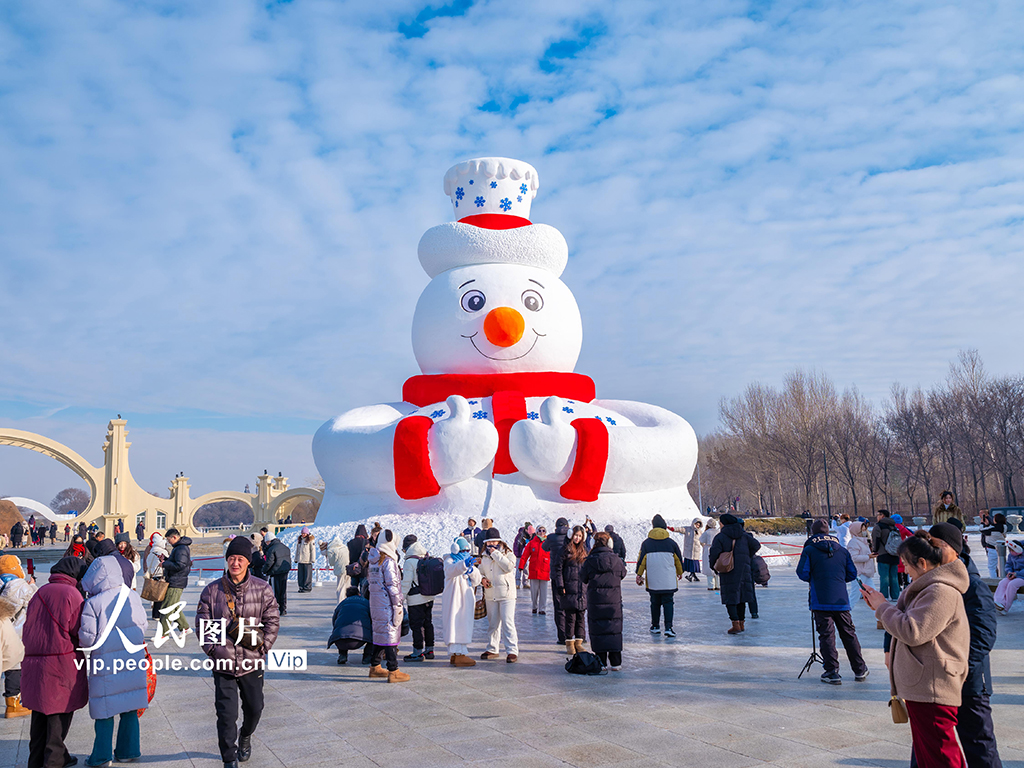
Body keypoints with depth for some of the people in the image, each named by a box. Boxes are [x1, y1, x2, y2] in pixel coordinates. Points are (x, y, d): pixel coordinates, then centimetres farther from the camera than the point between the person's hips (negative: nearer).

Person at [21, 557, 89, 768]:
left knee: (40, 710, 17)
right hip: (62, 661, -6)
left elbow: (28, 627, 13)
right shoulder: (72, 594, -12)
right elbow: (79, 630, -12)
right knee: (61, 710, 5)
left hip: (34, 661, 7)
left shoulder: (40, 592, 8)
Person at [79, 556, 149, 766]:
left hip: (105, 665, -3)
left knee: (105, 711, 10)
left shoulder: (93, 603, -14)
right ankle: (128, 751, 23)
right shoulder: (133, 597, -3)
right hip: (133, 662, 3)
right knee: (130, 709, 13)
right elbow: (142, 628, 5)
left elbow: (87, 639, -13)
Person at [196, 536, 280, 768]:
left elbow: (273, 620, 1)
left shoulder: (263, 589, -3)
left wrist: (263, 645, -7)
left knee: (254, 707, 17)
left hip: (252, 662, 1)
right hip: (223, 662, -1)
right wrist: (211, 649, -7)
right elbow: (203, 624, 3)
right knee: (226, 713, -1)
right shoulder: (212, 590, -2)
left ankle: (245, 737, 48)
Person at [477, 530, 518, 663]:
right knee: (492, 623, 13)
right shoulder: (484, 555, 13)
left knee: (507, 622, -11)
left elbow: (509, 567, -19)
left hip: (506, 593, -5)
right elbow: (481, 571, 23)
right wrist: (482, 579, 0)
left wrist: (495, 553, -17)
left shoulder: (507, 552, -1)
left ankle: (512, 651, -8)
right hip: (490, 594, 5)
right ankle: (492, 649, 24)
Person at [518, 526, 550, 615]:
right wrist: (521, 566, -1)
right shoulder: (532, 543, 6)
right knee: (534, 590, 6)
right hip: (533, 571, 1)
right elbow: (525, 555, 5)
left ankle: (542, 608, 8)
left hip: (544, 571, -1)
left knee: (543, 591, 1)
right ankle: (535, 607, 21)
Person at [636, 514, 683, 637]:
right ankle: (668, 627, -6)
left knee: (655, 603, 14)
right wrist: (680, 572, 27)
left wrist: (639, 575, 7)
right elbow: (679, 559, 11)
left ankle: (655, 626, 22)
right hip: (669, 581, -1)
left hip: (653, 581, 1)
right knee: (668, 602, 4)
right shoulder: (671, 543, 0)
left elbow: (641, 560, -2)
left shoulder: (646, 543, -2)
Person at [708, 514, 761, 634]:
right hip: (743, 570, 5)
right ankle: (742, 623, 22)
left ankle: (735, 624, -9)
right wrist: (746, 557, 16)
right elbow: (756, 545, 7)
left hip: (728, 571, -5)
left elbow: (714, 554, -14)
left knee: (730, 598, 0)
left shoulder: (720, 537, -8)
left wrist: (713, 565, 4)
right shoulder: (743, 535, 8)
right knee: (741, 596, 15)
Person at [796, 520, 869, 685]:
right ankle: (860, 670, 22)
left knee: (827, 635, 1)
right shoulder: (842, 551, 9)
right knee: (849, 634, 14)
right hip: (841, 600, 4)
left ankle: (832, 672, 0)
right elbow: (852, 574, 11)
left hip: (821, 601, -4)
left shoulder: (809, 550, -3)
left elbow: (802, 574, -8)